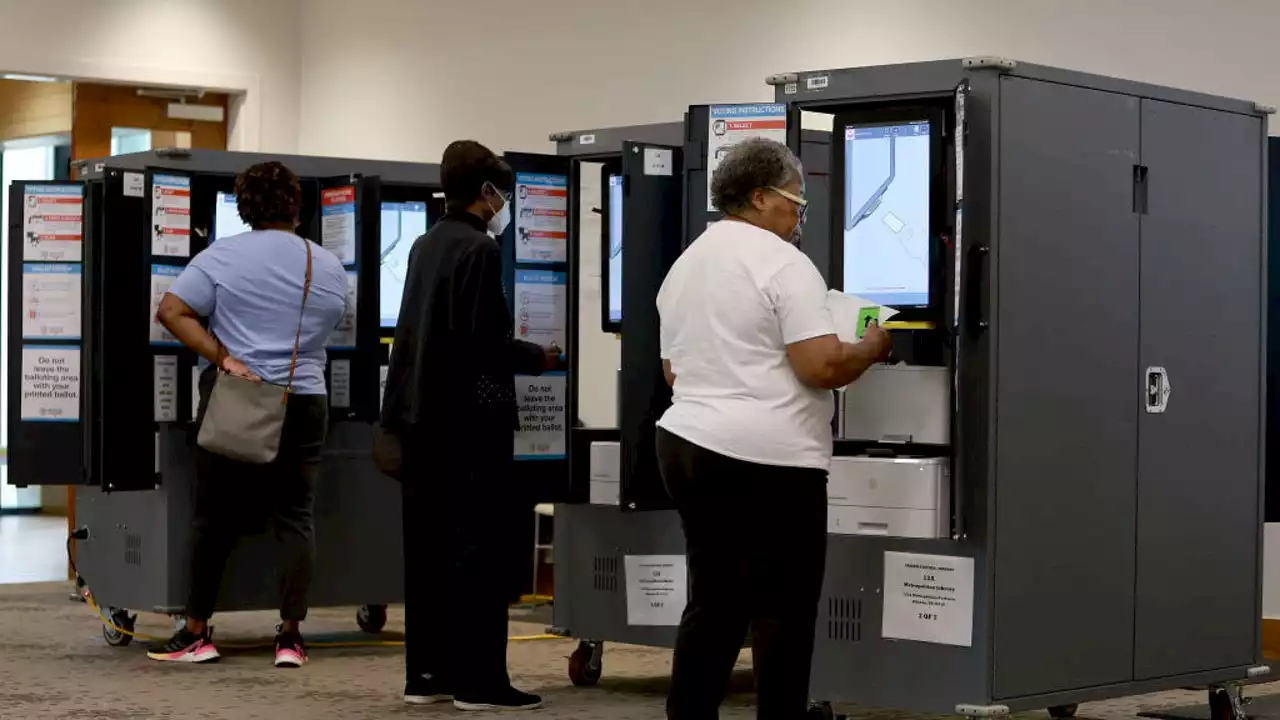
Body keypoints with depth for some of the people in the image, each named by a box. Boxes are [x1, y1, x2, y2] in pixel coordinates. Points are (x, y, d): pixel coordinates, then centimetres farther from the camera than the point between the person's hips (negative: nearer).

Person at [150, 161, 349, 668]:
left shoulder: (222, 256, -5)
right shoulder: (329, 268, 5)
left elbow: (170, 312, -13)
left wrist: (223, 357, -14)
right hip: (305, 403, 2)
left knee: (215, 517, 6)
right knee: (295, 517, 6)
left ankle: (197, 633, 10)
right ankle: (290, 637, 2)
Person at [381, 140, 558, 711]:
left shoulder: (425, 246, 12)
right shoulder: (479, 250, -14)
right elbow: (486, 342, -18)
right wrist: (539, 358, -3)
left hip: (422, 418, 9)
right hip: (470, 422, -9)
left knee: (429, 547, 10)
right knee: (482, 547, -4)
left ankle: (425, 673, 13)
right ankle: (478, 680, -3)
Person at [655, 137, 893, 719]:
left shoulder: (684, 266, 16)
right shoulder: (783, 262, -10)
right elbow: (821, 366, -16)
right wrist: (870, 348, 1)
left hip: (686, 442, 8)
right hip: (767, 458, -8)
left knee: (712, 602, 12)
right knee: (783, 611, -1)